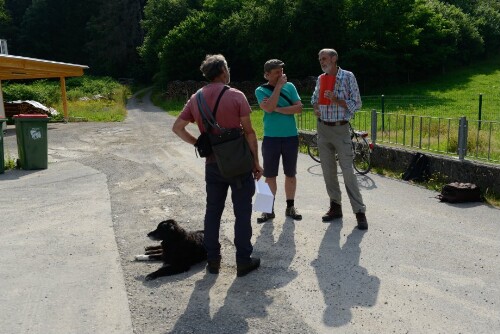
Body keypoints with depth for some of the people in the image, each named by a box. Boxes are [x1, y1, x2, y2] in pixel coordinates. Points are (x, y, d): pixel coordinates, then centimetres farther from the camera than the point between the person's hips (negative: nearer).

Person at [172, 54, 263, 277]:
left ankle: (212, 260, 20)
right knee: (242, 212, 5)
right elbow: (248, 132, -10)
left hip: (213, 163, 4)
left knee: (213, 211, 14)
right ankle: (243, 261, 11)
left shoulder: (196, 99, 4)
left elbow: (177, 128, 6)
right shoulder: (236, 96, -10)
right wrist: (256, 161, -4)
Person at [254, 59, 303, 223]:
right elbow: (269, 108, -19)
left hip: (291, 137, 2)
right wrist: (278, 86, -15)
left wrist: (278, 109, -14)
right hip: (271, 138, -1)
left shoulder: (290, 86, 3)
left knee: (290, 174, 10)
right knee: (270, 175, 5)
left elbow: (299, 108, -7)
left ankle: (290, 207, 22)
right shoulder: (261, 90, -2)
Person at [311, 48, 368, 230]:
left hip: (340, 129, -5)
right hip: (323, 128, 5)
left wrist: (336, 100, -21)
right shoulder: (320, 78, 8)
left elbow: (356, 104, -7)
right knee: (328, 170, 9)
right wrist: (316, 108, 1)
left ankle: (359, 211, 0)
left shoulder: (347, 76, -6)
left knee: (348, 171, -7)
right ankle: (335, 207, 20)